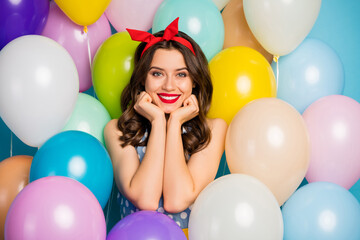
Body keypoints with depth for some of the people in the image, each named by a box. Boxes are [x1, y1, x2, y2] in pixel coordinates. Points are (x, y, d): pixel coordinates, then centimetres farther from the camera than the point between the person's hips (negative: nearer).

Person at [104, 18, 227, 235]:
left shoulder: (213, 129, 1)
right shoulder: (118, 130, 2)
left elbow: (176, 201, -11)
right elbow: (145, 200, -12)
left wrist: (175, 122, -7)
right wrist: (158, 121, -7)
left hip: (193, 234, 0)